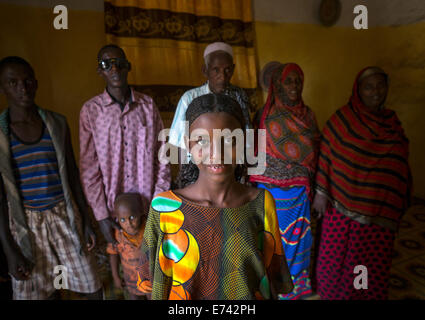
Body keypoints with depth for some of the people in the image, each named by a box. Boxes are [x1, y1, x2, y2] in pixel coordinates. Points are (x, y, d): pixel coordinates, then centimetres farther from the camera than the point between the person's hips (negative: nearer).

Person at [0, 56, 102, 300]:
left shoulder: (57, 123, 0)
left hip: (64, 215, 1)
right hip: (26, 223, -1)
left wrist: (87, 221, 4)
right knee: (43, 291, 13)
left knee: (92, 287, 7)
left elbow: (72, 174, 4)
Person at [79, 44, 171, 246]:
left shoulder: (148, 104, -1)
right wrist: (101, 216, -4)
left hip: (148, 203, 1)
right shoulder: (91, 110, -4)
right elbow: (89, 168, -3)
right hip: (113, 206, -1)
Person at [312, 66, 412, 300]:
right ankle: (331, 293, 34)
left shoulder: (392, 124, 7)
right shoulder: (341, 119, -7)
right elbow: (325, 157, -6)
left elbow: (400, 166, 13)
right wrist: (321, 192, -9)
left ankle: (366, 294, 34)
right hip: (342, 204, -3)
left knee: (372, 263, 11)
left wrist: (400, 204, 15)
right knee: (335, 254, 9)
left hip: (380, 210, 4)